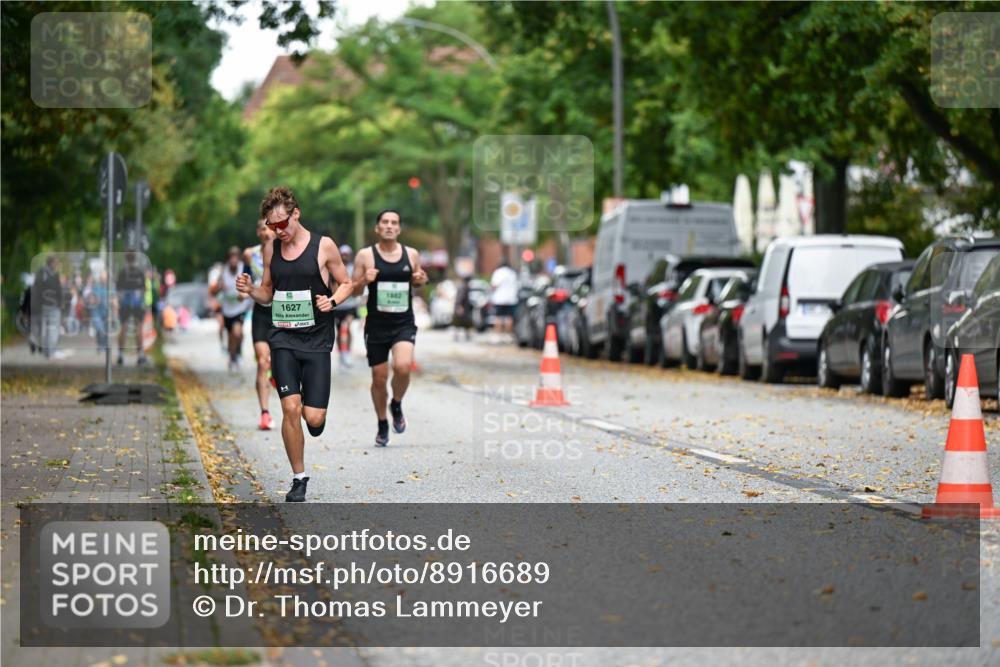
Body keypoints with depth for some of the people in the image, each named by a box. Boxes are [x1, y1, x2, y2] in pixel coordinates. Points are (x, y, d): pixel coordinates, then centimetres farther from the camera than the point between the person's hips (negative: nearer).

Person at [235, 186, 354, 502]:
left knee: (313, 418, -7)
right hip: (283, 338, 2)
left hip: (316, 341, -2)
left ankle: (315, 409, 33)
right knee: (290, 409, -11)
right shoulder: (271, 249, 8)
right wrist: (250, 290, -4)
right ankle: (299, 478, 4)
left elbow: (347, 283, 7)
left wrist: (332, 301, -14)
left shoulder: (323, 246, -2)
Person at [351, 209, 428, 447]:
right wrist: (364, 280, -18)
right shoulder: (366, 255, -2)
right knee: (379, 378, 5)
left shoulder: (411, 255, 4)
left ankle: (397, 405, 7)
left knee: (403, 367, -24)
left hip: (404, 323, 0)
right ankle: (382, 425, 28)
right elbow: (353, 290, 3)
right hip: (377, 325, 0)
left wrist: (421, 280, -2)